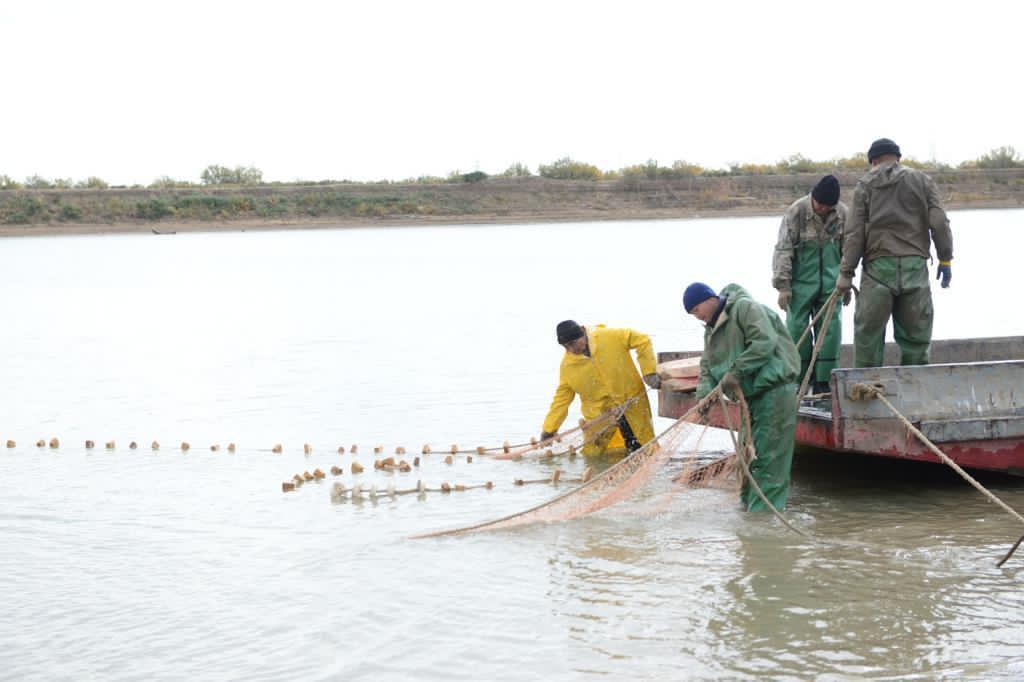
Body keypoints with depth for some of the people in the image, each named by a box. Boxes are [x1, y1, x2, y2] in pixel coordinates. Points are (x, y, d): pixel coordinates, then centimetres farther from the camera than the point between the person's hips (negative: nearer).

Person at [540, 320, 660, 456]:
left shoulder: (611, 337, -17)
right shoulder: (567, 365, -8)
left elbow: (642, 341, -9)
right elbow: (562, 398, -1)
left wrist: (649, 372, -16)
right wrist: (548, 429, -4)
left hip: (632, 401, -1)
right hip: (600, 413, 1)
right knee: (592, 454, -8)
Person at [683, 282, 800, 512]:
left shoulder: (745, 308, -10)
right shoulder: (711, 331, 19)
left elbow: (764, 342, -22)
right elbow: (707, 367, 14)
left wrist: (735, 372, -21)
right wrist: (704, 394, -6)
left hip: (774, 389, -9)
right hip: (750, 395, 9)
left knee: (768, 454, -10)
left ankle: (764, 509, -10)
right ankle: (748, 501, 22)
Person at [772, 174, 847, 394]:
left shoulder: (842, 213, -1)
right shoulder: (796, 212, -13)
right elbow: (783, 250, -12)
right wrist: (783, 286, -14)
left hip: (830, 283, 3)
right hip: (802, 282, -3)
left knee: (830, 330, 0)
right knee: (797, 329, -1)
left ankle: (823, 382, 7)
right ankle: (800, 380, 10)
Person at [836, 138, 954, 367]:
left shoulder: (865, 185, 7)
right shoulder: (922, 181, 10)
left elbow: (855, 234, 0)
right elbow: (939, 223, 2)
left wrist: (846, 273, 1)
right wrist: (945, 259, 8)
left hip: (878, 266, -1)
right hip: (915, 266, 1)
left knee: (868, 334, 4)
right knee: (916, 335, 7)